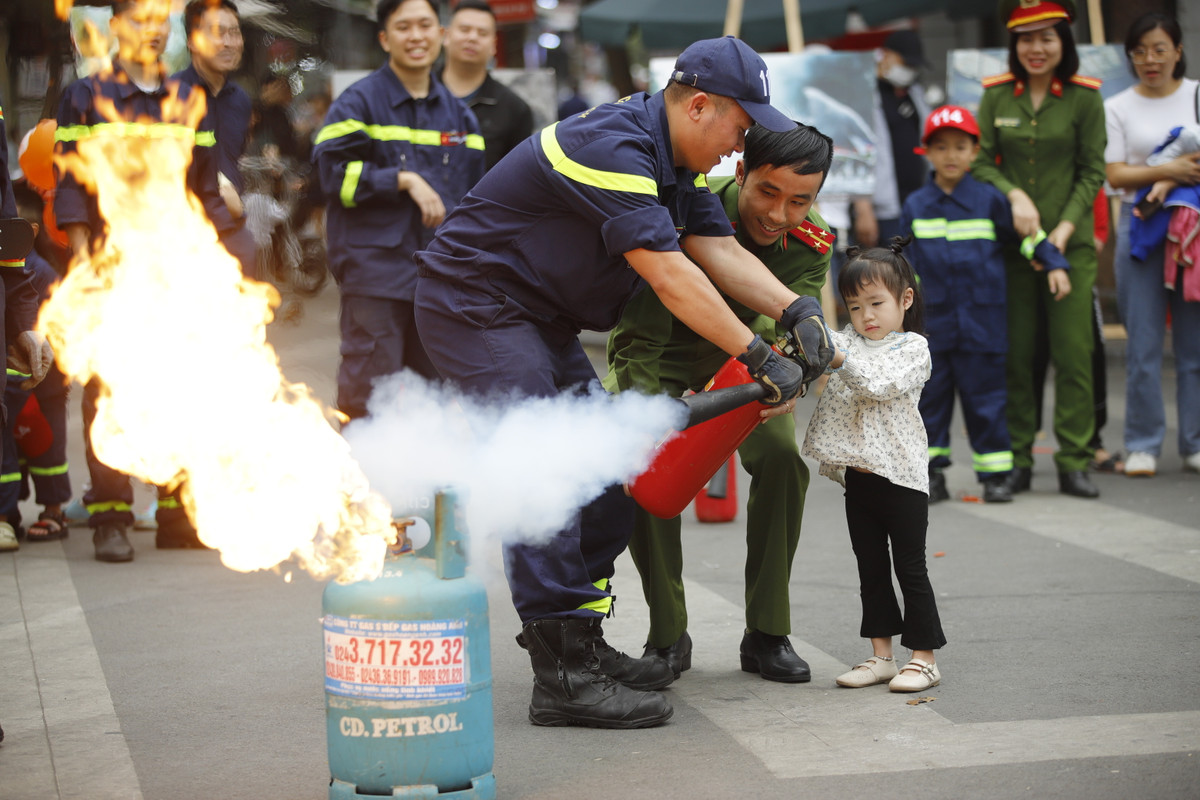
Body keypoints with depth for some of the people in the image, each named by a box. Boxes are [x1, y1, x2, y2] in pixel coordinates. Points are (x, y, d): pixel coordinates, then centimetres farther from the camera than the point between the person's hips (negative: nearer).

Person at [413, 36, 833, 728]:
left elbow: (720, 250, 1)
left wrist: (796, 308, -15)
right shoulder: (611, 148, -25)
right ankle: (562, 678, -18)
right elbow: (667, 273, -29)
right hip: (474, 304, -11)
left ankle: (584, 643, 16)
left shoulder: (676, 162, 7)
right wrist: (759, 358, -28)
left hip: (541, 319, 11)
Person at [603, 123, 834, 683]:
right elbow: (635, 343, -32)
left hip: (739, 357, 2)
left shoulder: (811, 242, -23)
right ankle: (667, 635, -9)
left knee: (782, 456, -21)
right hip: (663, 356, -2)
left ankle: (766, 635, -7)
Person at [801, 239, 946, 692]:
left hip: (902, 476, -6)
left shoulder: (913, 348, -5)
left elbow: (879, 384, -19)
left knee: (910, 568, 0)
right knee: (871, 568, 11)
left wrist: (839, 360, -30)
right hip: (858, 477, 6)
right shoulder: (848, 341, 12)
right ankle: (881, 655, 18)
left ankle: (924, 659, 5)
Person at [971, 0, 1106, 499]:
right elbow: (979, 162, 3)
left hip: (1070, 244, -1)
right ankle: (1017, 460, 13)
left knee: (1073, 353, -2)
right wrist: (1015, 196, -15)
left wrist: (1063, 230, -11)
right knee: (1014, 355, 3)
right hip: (1010, 243, 1)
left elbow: (1092, 173, -1)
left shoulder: (1084, 97, -3)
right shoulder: (996, 95, 3)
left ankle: (1074, 463, 5)